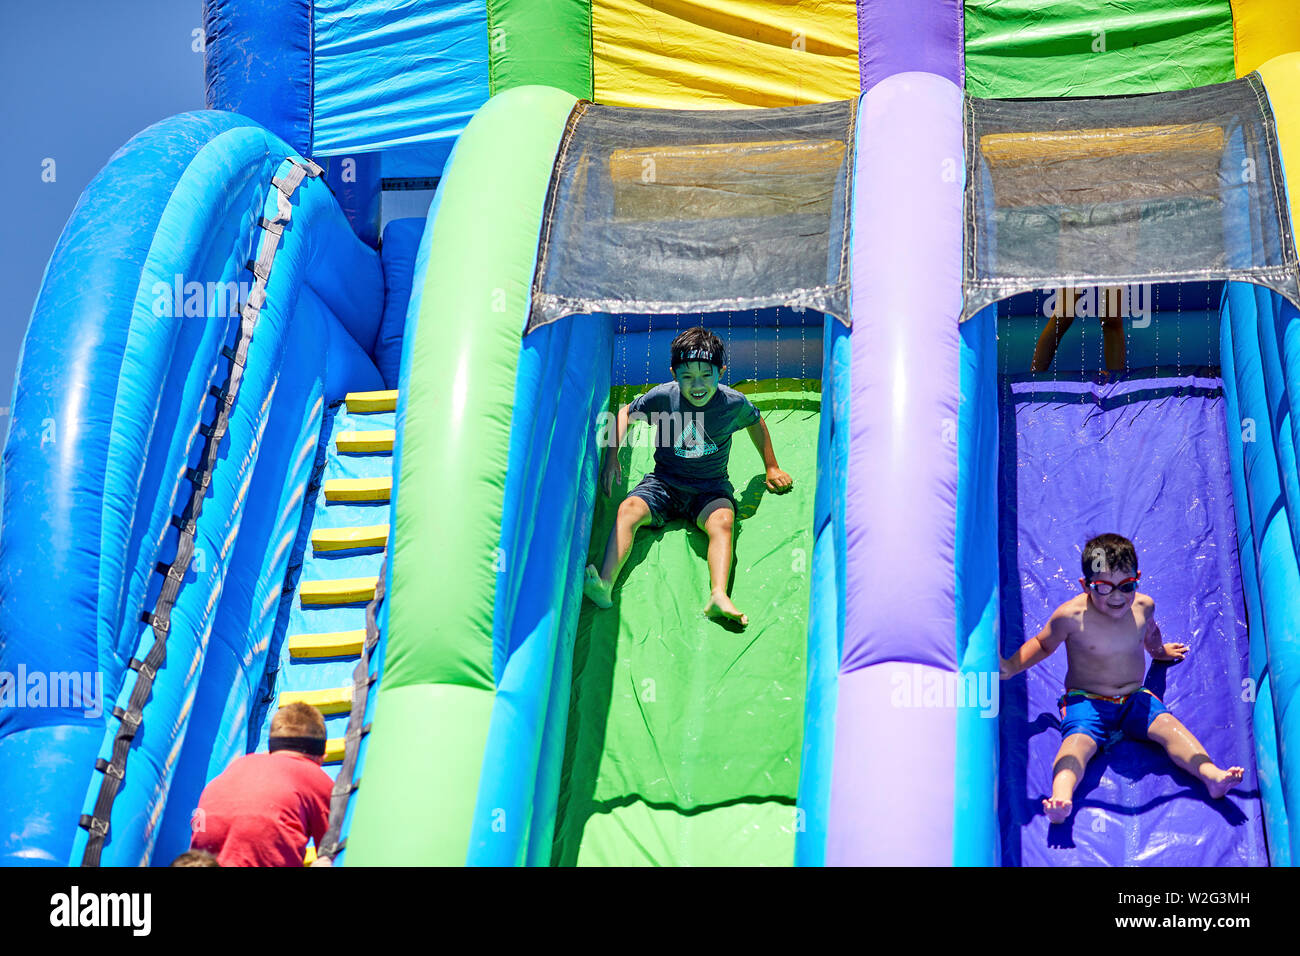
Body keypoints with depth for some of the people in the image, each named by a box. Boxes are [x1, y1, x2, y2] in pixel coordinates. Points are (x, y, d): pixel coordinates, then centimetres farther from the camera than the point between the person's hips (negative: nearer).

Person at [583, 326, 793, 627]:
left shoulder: (733, 403, -9)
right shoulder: (663, 396, -10)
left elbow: (756, 422, 14)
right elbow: (626, 413, 8)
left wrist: (771, 468, 21)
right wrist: (611, 458, 0)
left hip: (710, 487, -1)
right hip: (664, 482, 1)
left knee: (722, 520, -32)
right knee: (628, 509, -27)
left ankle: (718, 596, -49)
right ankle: (604, 586, -42)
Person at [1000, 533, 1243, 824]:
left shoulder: (1143, 606, -1)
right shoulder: (1071, 616, -14)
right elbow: (1042, 644, 4)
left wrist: (1160, 650, 44)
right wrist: (1011, 666, -8)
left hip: (1134, 699, 4)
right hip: (1085, 701, -4)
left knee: (1167, 724, -23)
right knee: (1079, 740, -32)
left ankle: (1211, 774, -36)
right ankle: (1061, 796, -57)